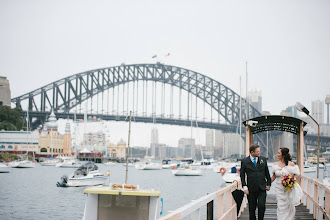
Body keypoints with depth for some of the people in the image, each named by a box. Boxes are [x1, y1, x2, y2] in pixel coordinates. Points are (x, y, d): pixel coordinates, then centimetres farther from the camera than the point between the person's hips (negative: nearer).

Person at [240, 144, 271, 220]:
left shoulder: (263, 159, 5)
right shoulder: (244, 161, -1)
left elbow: (267, 173, 12)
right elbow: (242, 175, 2)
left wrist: (268, 184, 9)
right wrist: (244, 187, -5)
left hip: (262, 189, 1)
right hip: (251, 189, -1)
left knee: (262, 205, -12)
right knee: (252, 208, 6)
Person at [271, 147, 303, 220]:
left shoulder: (291, 164, -11)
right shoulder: (276, 164, 1)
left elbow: (296, 174, -2)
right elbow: (274, 176, 10)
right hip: (279, 189, 2)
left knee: (289, 206, 10)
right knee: (280, 207, 1)